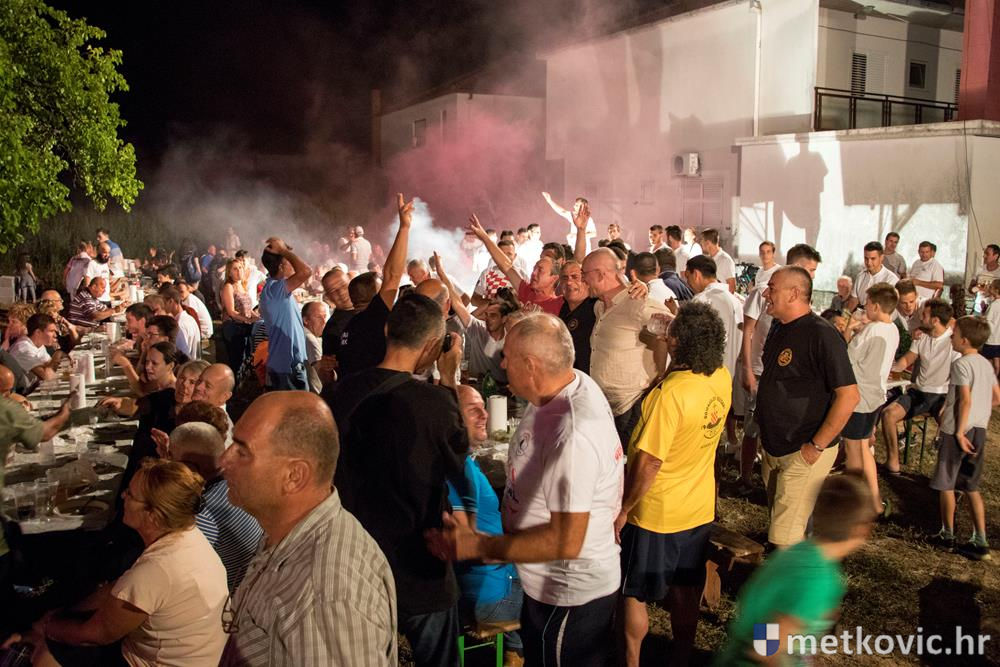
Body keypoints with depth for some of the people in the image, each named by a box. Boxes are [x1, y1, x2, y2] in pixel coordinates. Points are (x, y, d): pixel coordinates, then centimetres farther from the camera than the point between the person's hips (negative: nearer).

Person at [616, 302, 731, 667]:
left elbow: (648, 462, -26)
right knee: (686, 592, 22)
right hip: (699, 508, 7)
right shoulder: (722, 378, -8)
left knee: (634, 595, 14)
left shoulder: (671, 393, -31)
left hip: (655, 513, -7)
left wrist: (622, 509, -14)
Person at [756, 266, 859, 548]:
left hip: (802, 454, -9)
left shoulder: (821, 335, -20)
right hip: (773, 448, 9)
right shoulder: (779, 327, 7)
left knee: (787, 537, -5)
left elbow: (849, 395, -23)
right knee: (777, 522, 22)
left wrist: (817, 446, -20)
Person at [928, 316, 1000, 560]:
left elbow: (965, 400, -22)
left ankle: (947, 534, 18)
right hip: (979, 430, 8)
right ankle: (980, 541, 11)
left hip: (958, 430, -8)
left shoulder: (961, 364, -15)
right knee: (971, 487, 14)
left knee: (946, 484, 7)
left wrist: (959, 431, -20)